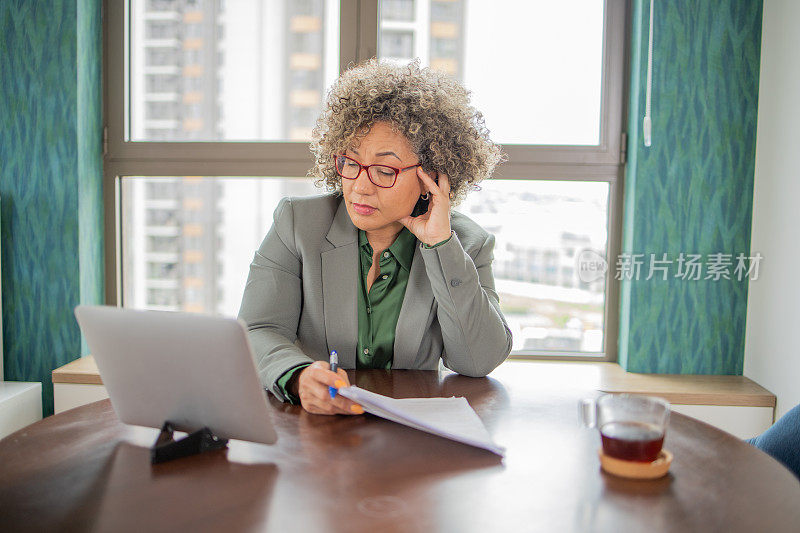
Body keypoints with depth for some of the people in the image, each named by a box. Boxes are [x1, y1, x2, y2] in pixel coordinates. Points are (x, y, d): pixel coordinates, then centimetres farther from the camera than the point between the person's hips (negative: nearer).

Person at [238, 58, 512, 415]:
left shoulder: (468, 244, -1)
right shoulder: (297, 222, -2)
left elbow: (480, 363, -12)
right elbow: (258, 333, -10)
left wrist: (440, 245, -16)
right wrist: (298, 377, -33)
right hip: (310, 429, 1)